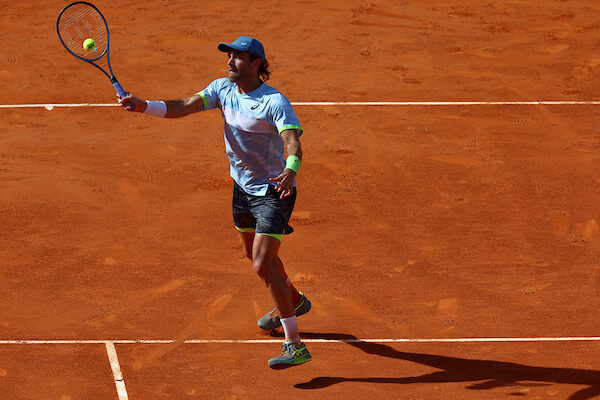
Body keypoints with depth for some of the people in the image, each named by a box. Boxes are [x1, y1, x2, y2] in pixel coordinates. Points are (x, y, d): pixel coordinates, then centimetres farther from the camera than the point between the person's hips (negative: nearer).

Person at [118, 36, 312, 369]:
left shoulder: (275, 103, -25)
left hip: (274, 191, -9)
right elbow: (182, 107, -11)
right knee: (253, 252, 28)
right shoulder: (223, 89, -4)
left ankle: (295, 345, -15)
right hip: (243, 187, 9)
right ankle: (293, 300, 56)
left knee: (262, 265, -18)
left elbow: (293, 144, -36)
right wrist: (142, 106, -27)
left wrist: (289, 172, -58)